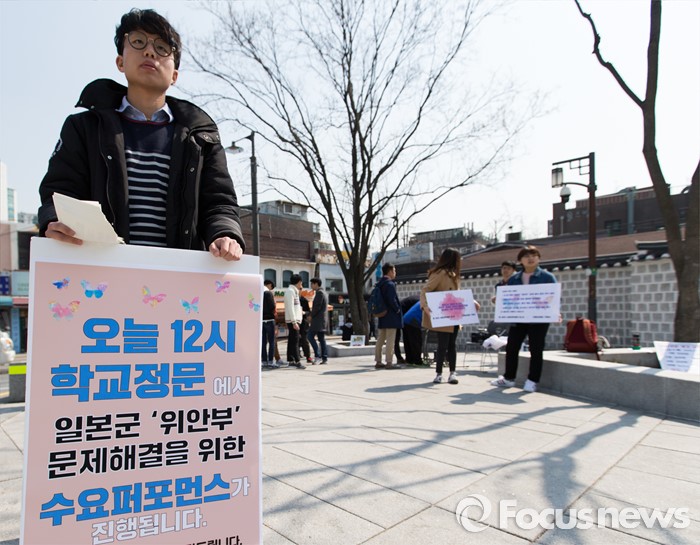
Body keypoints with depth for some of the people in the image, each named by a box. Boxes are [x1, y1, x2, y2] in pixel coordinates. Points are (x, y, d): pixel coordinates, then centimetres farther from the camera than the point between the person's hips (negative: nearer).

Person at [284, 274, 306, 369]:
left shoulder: (294, 291, 18)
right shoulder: (290, 291, -13)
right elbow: (290, 308, -19)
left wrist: (300, 312, 31)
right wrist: (294, 322, -22)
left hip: (295, 320, 10)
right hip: (292, 320, -10)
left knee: (292, 341, 12)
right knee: (295, 341, -11)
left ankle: (291, 360, 17)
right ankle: (297, 361, -12)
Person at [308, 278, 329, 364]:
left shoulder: (319, 292, -11)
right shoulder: (323, 292, 19)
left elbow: (317, 307, -18)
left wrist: (311, 315, -7)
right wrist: (312, 315, 14)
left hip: (318, 319, -10)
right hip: (323, 320, 10)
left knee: (310, 336, -7)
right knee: (321, 339, 8)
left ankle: (317, 356, -10)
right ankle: (324, 358, 7)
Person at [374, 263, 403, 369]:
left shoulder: (379, 284, 12)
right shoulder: (390, 284, -15)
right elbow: (392, 300, -22)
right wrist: (397, 310, -8)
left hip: (382, 316, 9)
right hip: (391, 317, -9)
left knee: (380, 339, 12)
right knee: (390, 340, -4)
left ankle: (378, 362, 18)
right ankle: (389, 363, -1)